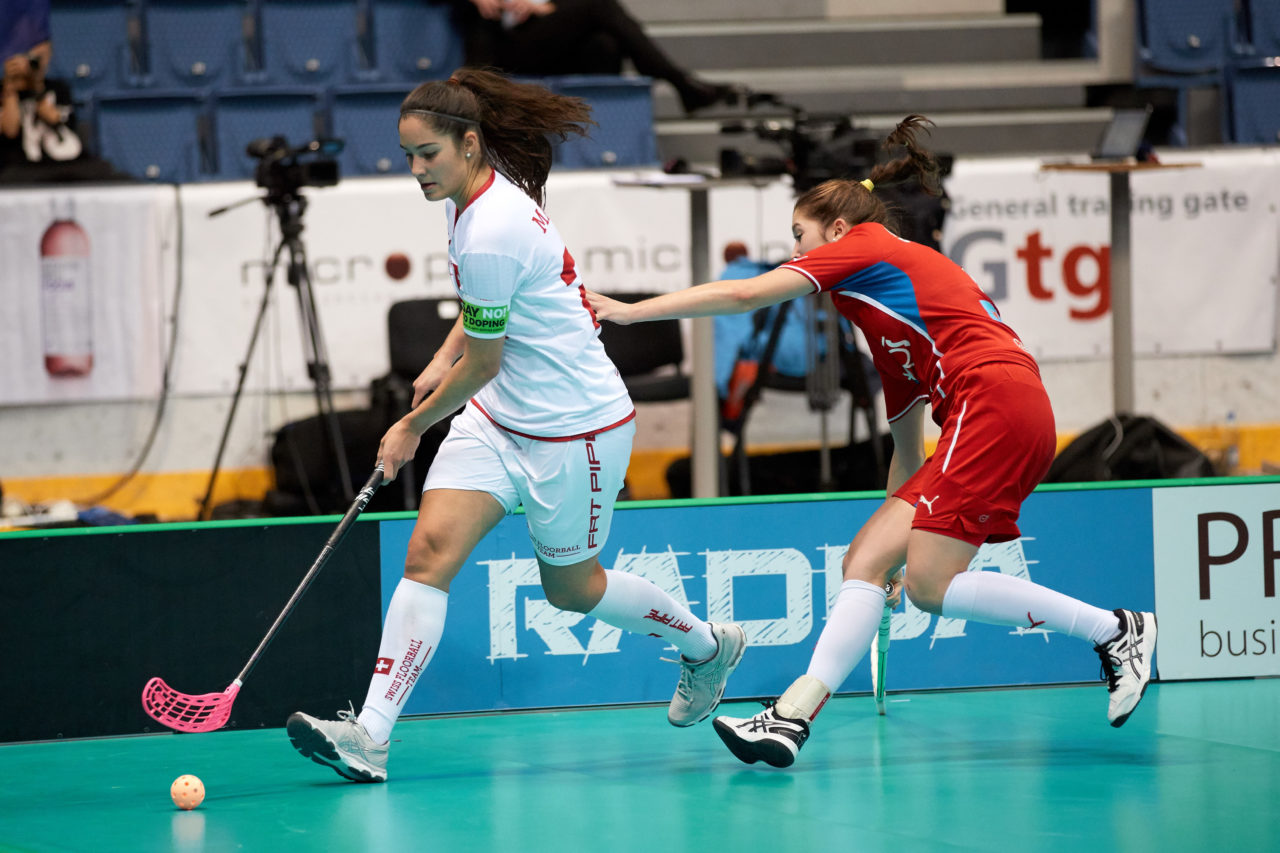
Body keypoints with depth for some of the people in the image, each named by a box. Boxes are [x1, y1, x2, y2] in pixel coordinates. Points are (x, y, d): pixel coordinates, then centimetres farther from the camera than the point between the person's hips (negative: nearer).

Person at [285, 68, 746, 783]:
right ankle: (370, 737, -17)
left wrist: (412, 427, -5)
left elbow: (481, 365, -18)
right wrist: (444, 360, 10)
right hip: (498, 417, 8)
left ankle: (708, 644, 39)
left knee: (572, 588, 12)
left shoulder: (491, 236, -28)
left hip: (573, 426, -8)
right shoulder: (474, 193, 0)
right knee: (430, 551, -9)